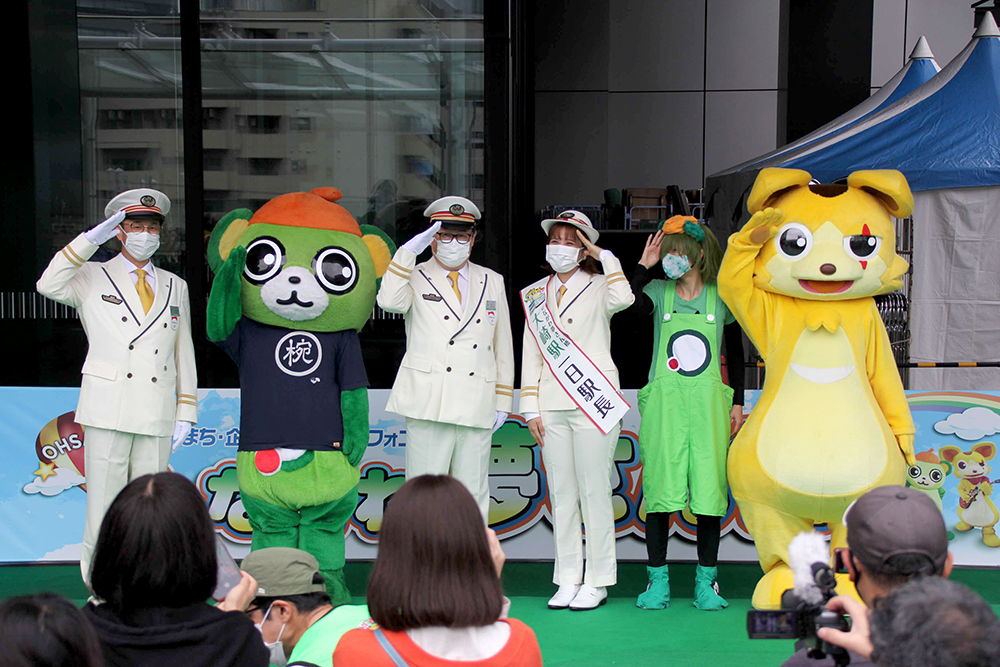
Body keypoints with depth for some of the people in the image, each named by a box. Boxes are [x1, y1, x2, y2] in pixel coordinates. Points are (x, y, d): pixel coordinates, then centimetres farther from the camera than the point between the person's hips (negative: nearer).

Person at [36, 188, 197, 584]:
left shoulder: (175, 287, 17)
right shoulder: (93, 278, 8)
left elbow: (184, 353, 17)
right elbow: (49, 286, -13)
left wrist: (185, 413, 10)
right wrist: (91, 239, -15)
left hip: (157, 417, 3)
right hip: (108, 412, -2)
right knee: (103, 511, -2)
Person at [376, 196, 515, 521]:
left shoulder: (492, 282, 17)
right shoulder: (414, 278, 8)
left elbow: (503, 346, 19)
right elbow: (389, 301, -17)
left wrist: (502, 401, 14)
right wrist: (409, 250, -16)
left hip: (477, 408, 3)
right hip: (429, 405, -3)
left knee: (473, 499, 7)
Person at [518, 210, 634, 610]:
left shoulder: (598, 287, 2)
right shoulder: (534, 295, 15)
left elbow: (623, 299, -24)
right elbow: (531, 355, 14)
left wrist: (605, 256, -13)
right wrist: (531, 409, 7)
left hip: (592, 403, -4)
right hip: (552, 407, 4)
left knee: (594, 491, -2)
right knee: (561, 494, 7)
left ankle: (597, 581, 7)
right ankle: (568, 580, 14)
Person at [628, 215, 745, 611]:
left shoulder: (721, 297, 7)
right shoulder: (659, 292, 6)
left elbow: (735, 353, 13)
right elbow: (635, 306, -17)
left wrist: (737, 403, 10)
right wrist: (644, 265, -9)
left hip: (708, 401, 0)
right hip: (663, 401, 0)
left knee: (708, 487, 0)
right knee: (660, 487, -2)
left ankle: (706, 581, 12)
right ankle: (657, 579, 9)